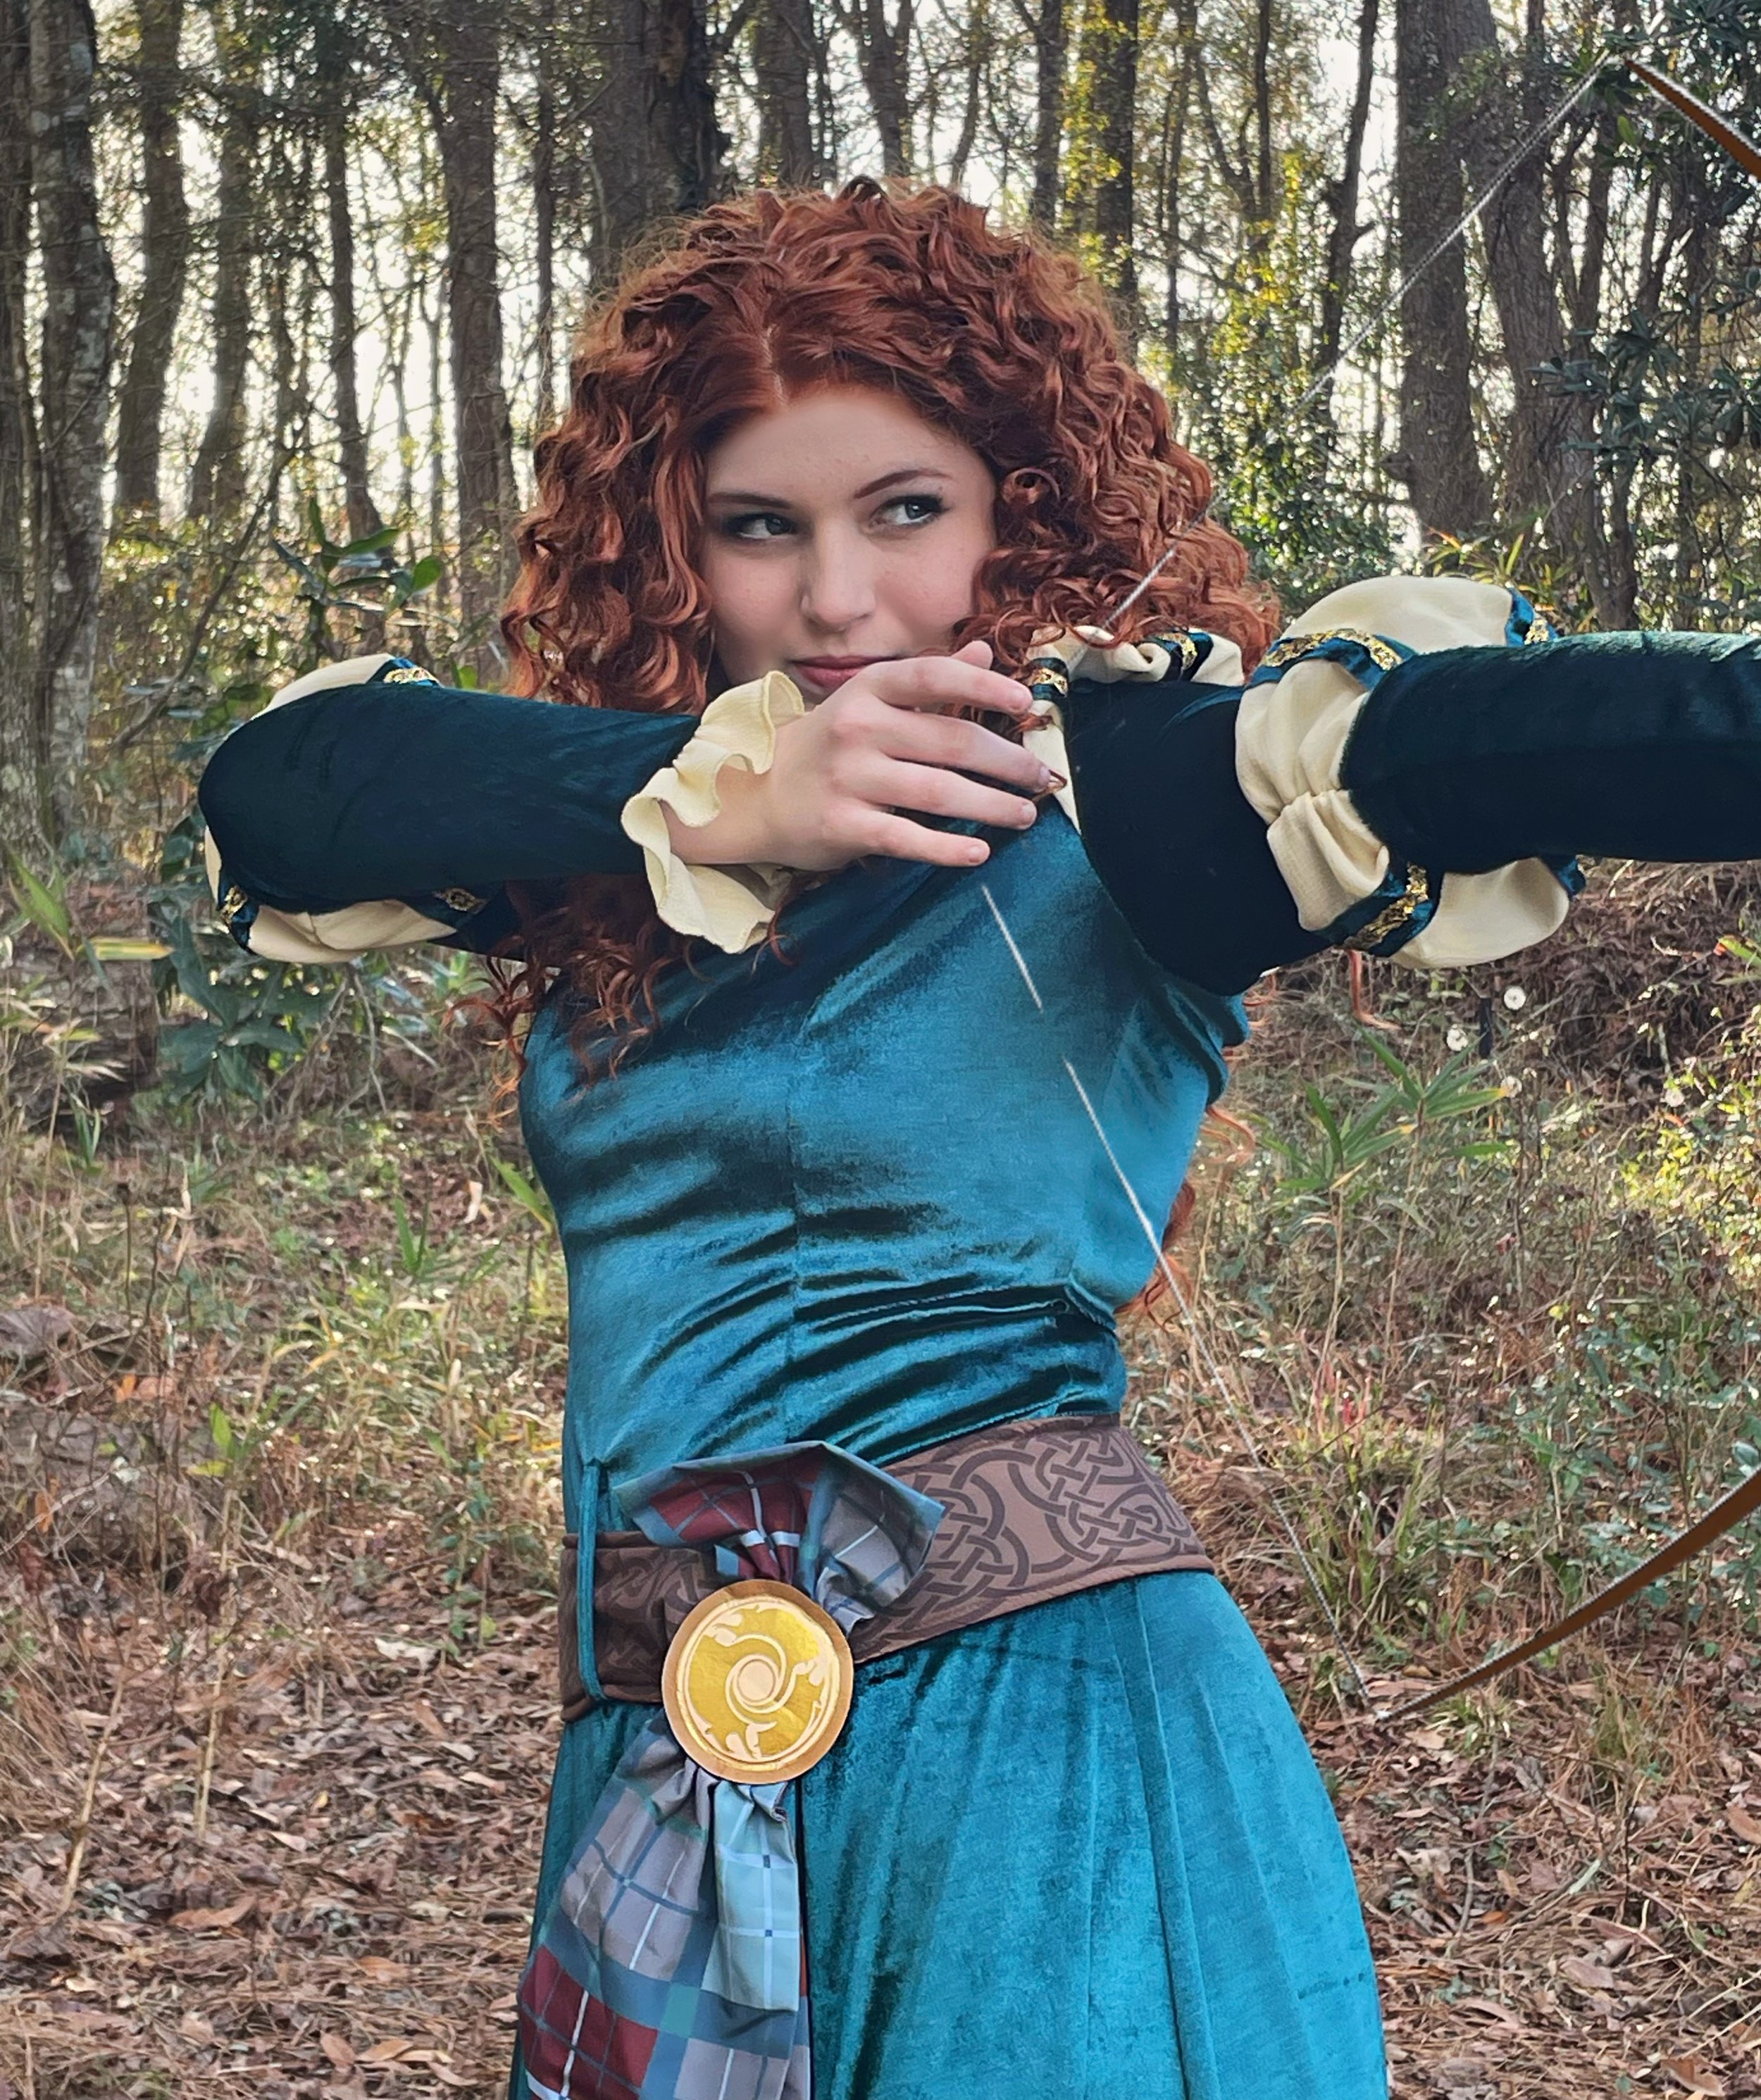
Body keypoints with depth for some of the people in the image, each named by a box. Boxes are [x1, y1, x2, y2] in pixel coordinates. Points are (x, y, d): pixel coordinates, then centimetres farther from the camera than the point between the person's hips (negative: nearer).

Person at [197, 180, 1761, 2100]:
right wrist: (715, 794, -17)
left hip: (1027, 1723, -6)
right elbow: (273, 783, -6)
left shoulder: (1115, 783, -9)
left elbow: (1473, 734, -26)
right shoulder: (623, 829, 6)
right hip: (672, 1755, 6)